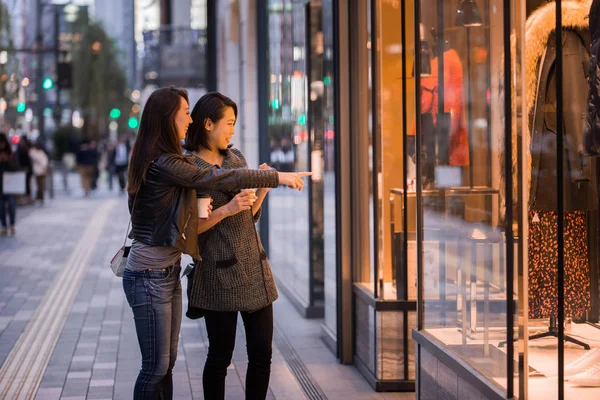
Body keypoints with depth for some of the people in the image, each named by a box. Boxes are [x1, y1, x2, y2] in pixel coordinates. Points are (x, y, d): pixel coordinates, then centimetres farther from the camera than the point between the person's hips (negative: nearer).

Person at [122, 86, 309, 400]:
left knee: (166, 363, 13)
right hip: (149, 276, -10)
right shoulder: (163, 165, -20)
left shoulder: (167, 161, 13)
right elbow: (217, 178, -20)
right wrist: (277, 177, -12)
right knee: (156, 367, -3)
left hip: (167, 272, 10)